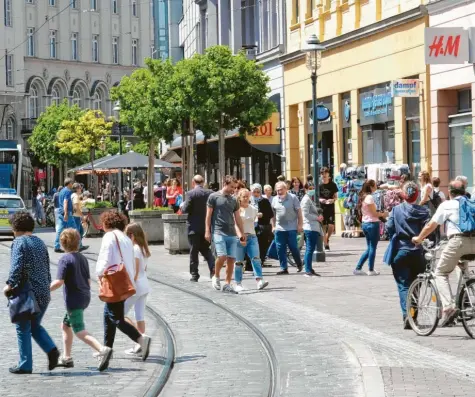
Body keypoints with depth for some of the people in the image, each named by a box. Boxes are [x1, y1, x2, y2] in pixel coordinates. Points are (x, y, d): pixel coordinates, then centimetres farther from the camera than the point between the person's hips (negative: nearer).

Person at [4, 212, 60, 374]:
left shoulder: (19, 242, -8)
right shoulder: (40, 243, 14)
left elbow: (16, 266, -21)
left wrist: (10, 284, -15)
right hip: (44, 292, 7)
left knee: (23, 329, 4)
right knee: (35, 326, 19)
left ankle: (25, 365, 7)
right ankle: (51, 349, -2)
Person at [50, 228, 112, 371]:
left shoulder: (65, 259, -12)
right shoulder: (83, 258, 11)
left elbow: (59, 282, -19)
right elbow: (88, 281, 14)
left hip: (73, 299, -9)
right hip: (85, 297, 9)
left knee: (80, 331, -11)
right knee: (65, 325, 22)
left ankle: (103, 350, -29)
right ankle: (67, 358, 25)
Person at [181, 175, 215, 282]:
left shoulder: (191, 194, -13)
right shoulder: (210, 193, -1)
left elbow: (185, 210, -13)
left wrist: (182, 206, 9)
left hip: (194, 227, -4)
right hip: (207, 226, 4)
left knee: (194, 251, 4)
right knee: (205, 249, 16)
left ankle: (194, 274, 5)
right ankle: (213, 267, -3)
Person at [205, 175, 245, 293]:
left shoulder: (234, 200, 15)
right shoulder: (214, 197, 1)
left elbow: (237, 217, 20)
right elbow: (209, 215, 1)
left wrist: (242, 233, 17)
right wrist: (207, 231, -5)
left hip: (232, 234, 5)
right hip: (218, 232, -5)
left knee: (231, 259, 0)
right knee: (222, 256, -18)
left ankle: (227, 285, 8)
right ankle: (216, 277, 7)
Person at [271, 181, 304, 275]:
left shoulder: (293, 198, -3)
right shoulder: (275, 199, 8)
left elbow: (299, 212, -2)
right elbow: (273, 214, 15)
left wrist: (300, 225, -7)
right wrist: (273, 226, 13)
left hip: (291, 228, -4)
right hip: (279, 228, 4)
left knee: (293, 247, -1)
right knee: (280, 249, 0)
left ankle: (299, 264, 22)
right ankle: (283, 268, 7)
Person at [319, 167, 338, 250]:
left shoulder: (333, 185, 1)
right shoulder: (319, 185, -1)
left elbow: (336, 196, 6)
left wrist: (333, 200, -15)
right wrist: (320, 200, -16)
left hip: (331, 208, 0)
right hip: (321, 208, 0)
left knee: (331, 226, -5)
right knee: (323, 226, 0)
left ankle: (327, 239, 24)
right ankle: (325, 244, 9)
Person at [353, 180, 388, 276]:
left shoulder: (363, 197, 12)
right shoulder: (369, 197, -15)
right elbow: (374, 213, -15)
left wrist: (380, 214, 12)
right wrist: (383, 214, 0)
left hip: (364, 224, 9)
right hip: (372, 224, -9)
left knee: (369, 248, 15)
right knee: (373, 248, 2)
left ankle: (358, 268, 12)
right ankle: (371, 270, 7)